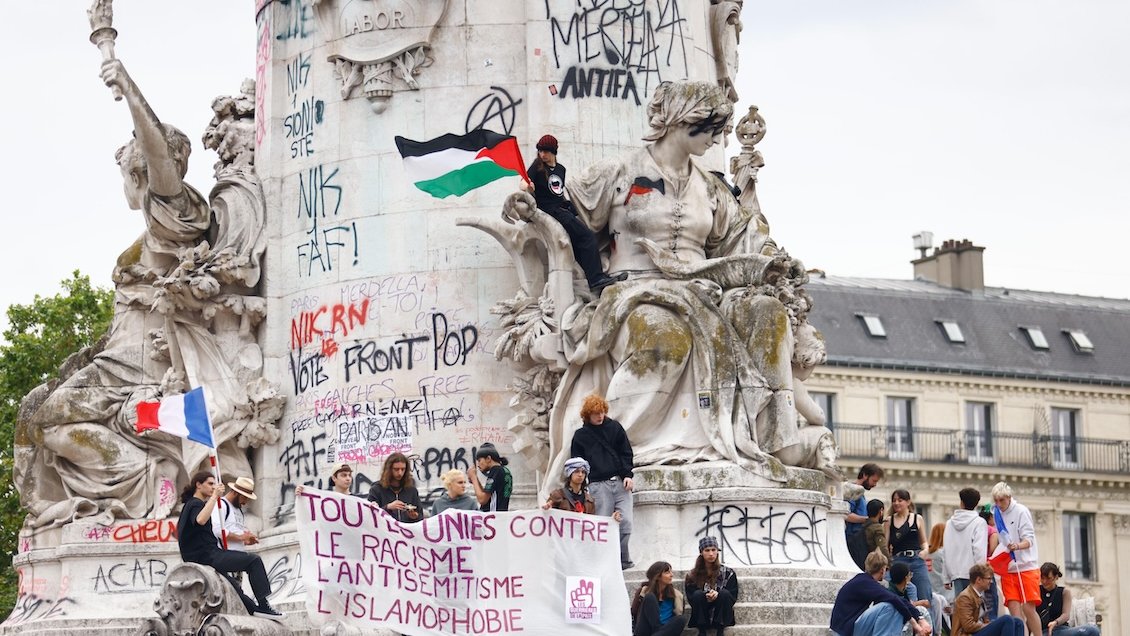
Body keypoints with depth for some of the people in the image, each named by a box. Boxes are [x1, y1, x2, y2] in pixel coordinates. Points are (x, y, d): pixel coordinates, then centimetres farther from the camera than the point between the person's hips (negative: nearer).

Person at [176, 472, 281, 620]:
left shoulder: (189, 505, 22)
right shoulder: (195, 504, -10)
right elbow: (200, 520, -34)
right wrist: (214, 496, -30)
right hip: (207, 556, -11)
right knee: (254, 560, -11)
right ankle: (263, 605, -14)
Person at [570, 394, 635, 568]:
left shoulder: (614, 427, 11)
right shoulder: (581, 436, 8)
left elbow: (626, 453, 12)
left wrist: (628, 475, -1)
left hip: (621, 482, 1)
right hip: (598, 485, -1)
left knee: (625, 522, -8)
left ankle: (623, 559, 3)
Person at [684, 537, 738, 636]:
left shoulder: (728, 573, 5)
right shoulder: (692, 575, 6)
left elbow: (732, 597, -2)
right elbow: (691, 598, -3)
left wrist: (717, 594, -22)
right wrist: (706, 597, -23)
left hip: (722, 618, 0)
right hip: (701, 617, 0)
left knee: (725, 593, -26)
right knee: (698, 595, -26)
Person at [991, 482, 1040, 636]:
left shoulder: (1021, 511, -5)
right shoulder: (996, 514, 10)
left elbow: (1028, 539, -11)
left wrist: (1018, 546, -32)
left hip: (1026, 566, -5)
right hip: (1007, 568, 5)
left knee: (1028, 607, -10)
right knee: (1014, 610, -3)